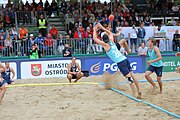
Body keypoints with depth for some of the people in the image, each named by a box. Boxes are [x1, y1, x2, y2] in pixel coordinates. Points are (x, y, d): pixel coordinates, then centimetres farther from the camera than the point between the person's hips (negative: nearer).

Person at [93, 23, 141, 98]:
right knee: (132, 75, 9)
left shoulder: (105, 45, -6)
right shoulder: (111, 41, 13)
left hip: (120, 62, -8)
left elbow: (95, 39, -5)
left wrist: (95, 30, 9)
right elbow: (110, 33, 34)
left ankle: (135, 94, -9)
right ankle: (139, 91, 12)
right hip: (125, 59, 8)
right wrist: (102, 28, 33)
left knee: (129, 78, -10)